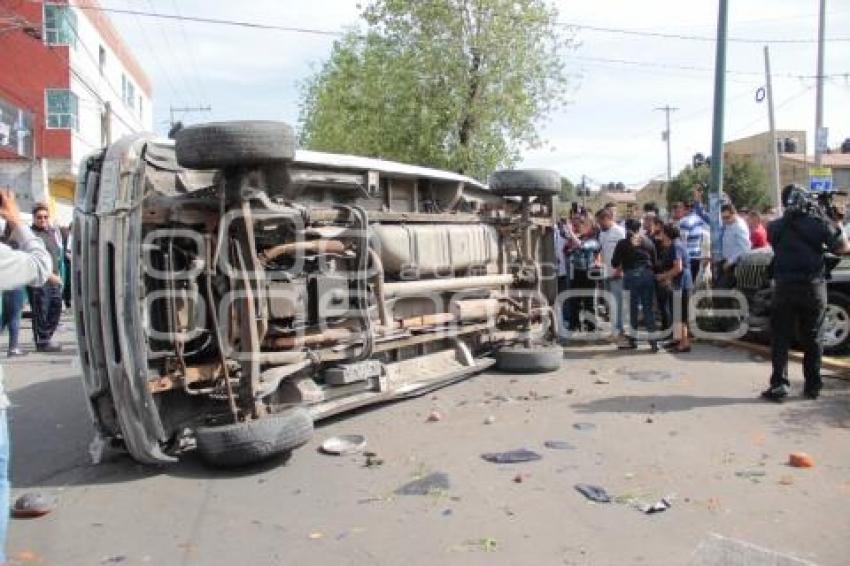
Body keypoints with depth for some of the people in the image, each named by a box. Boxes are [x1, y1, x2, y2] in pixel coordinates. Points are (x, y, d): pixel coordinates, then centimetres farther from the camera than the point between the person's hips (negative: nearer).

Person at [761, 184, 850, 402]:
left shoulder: (775, 227, 0)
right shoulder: (820, 223, -4)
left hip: (784, 288, 0)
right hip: (814, 288, 0)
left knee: (780, 338, 4)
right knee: (812, 338, 11)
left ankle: (779, 385, -3)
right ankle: (813, 386, 16)